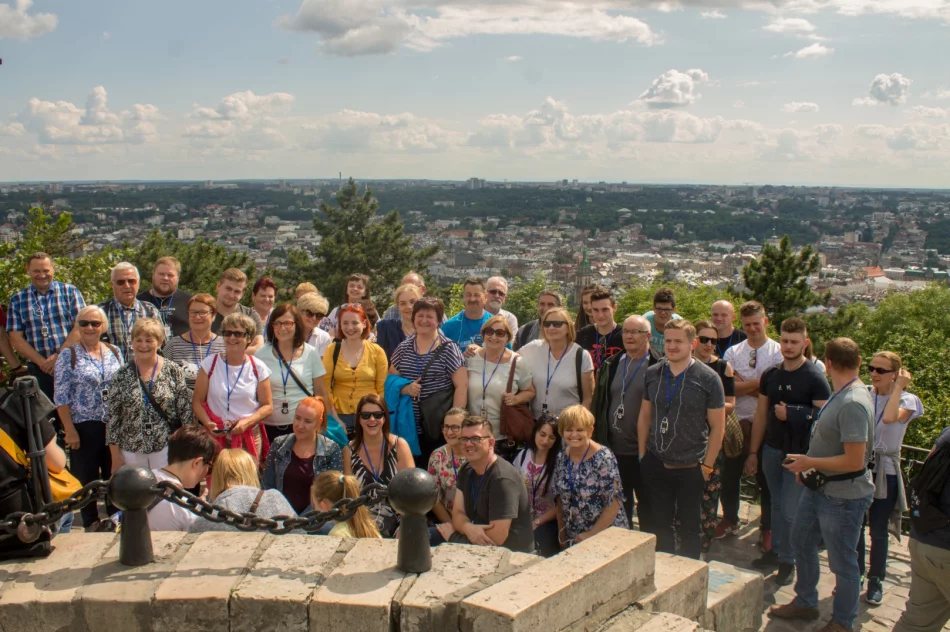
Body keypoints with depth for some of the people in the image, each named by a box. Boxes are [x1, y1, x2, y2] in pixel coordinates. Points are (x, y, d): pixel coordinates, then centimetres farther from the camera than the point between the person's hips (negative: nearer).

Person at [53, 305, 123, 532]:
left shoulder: (114, 353, 7)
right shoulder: (69, 356, -4)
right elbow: (61, 397, -7)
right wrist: (69, 429, -13)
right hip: (84, 427, -3)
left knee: (115, 475, 11)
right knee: (87, 477, 6)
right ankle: (91, 523, 19)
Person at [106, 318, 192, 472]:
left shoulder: (173, 371, -1)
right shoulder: (122, 376, 2)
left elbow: (186, 411, 0)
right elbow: (112, 417, 3)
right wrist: (116, 458, 0)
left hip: (166, 450, -1)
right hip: (131, 452, 1)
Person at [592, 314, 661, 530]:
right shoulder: (611, 365, 8)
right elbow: (597, 402, 11)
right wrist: (596, 438, 7)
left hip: (643, 451, -5)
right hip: (613, 448, 5)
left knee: (646, 503, 9)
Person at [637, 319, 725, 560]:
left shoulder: (708, 379, -8)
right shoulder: (652, 374, 2)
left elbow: (717, 426, -5)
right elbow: (645, 416, 9)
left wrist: (707, 465, -7)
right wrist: (642, 456, 6)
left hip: (691, 468, -3)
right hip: (656, 465, 3)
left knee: (690, 527, 11)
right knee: (660, 524, 13)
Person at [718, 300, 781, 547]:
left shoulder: (778, 352, -3)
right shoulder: (733, 352, 6)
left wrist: (744, 384, -15)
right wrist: (760, 382, -14)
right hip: (737, 422, 3)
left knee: (766, 479, 8)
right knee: (729, 474, 14)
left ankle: (767, 528, 23)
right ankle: (730, 520, 33)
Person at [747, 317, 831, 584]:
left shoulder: (814, 377, -10)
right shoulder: (770, 375, 6)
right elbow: (761, 415, 10)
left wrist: (791, 414, -17)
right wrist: (753, 452, 10)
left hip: (799, 453, -5)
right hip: (772, 450, 5)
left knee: (791, 510, -1)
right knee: (777, 505, 14)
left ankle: (788, 560, 12)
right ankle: (775, 551, 26)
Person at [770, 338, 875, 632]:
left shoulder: (854, 403, -27)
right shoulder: (840, 395, 2)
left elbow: (854, 461, -29)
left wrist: (809, 462, -19)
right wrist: (808, 464, 7)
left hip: (843, 496, -10)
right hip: (819, 487, 10)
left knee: (842, 562, 8)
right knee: (801, 541, 23)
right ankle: (805, 603, 41)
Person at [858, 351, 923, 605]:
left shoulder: (906, 400, -5)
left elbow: (890, 417, -28)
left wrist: (898, 387, -19)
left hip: (884, 472, -2)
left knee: (878, 530, 6)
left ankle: (876, 580, 24)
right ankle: (856, 574, 27)